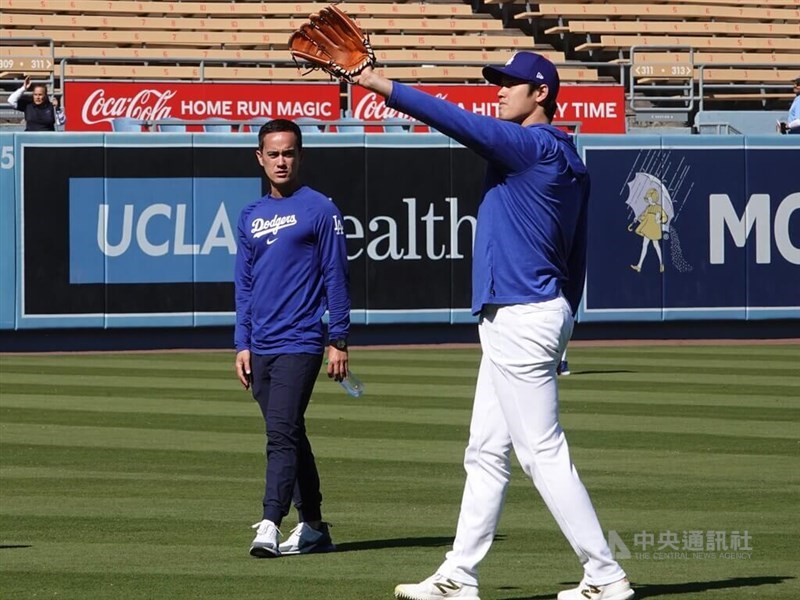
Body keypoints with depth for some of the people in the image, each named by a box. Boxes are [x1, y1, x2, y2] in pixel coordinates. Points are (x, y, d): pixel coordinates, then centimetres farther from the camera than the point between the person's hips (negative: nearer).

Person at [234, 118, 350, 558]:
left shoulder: (319, 210, -2)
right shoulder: (251, 217, 15)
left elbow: (336, 277, -3)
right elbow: (244, 285, 17)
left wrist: (339, 341, -7)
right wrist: (242, 345, 9)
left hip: (300, 343, -6)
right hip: (261, 348, 6)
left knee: (282, 433, -16)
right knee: (288, 437, 10)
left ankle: (270, 525, -23)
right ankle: (313, 527, 17)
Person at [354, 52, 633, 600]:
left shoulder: (533, 145, -13)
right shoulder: (567, 159, 15)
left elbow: (460, 123, -23)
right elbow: (577, 256, 18)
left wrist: (388, 88, -19)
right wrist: (561, 326, 22)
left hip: (522, 321, -10)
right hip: (513, 322, 10)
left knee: (543, 452, -8)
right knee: (486, 452, 12)